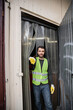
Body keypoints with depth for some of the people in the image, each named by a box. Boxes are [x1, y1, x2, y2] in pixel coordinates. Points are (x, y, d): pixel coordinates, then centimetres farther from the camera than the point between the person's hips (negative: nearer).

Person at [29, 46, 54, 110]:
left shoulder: (47, 61, 1)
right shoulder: (34, 60, -4)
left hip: (45, 85, 1)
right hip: (36, 85, -1)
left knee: (48, 103, -4)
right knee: (37, 102, 13)